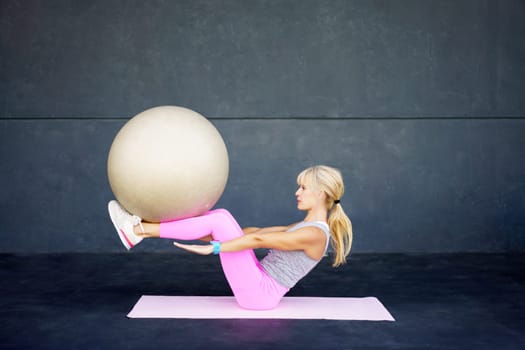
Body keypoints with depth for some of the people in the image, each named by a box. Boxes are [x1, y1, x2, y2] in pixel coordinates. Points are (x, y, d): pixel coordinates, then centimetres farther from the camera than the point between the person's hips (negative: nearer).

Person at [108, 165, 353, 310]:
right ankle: (142, 228, 0)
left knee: (220, 219, -15)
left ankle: (137, 232, -12)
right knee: (220, 217, 3)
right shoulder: (308, 226, 15)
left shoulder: (314, 234, -15)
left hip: (258, 294, -9)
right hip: (258, 288, 9)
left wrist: (211, 248, -23)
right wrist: (213, 236, 20)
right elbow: (258, 231, 20)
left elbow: (258, 240, -21)